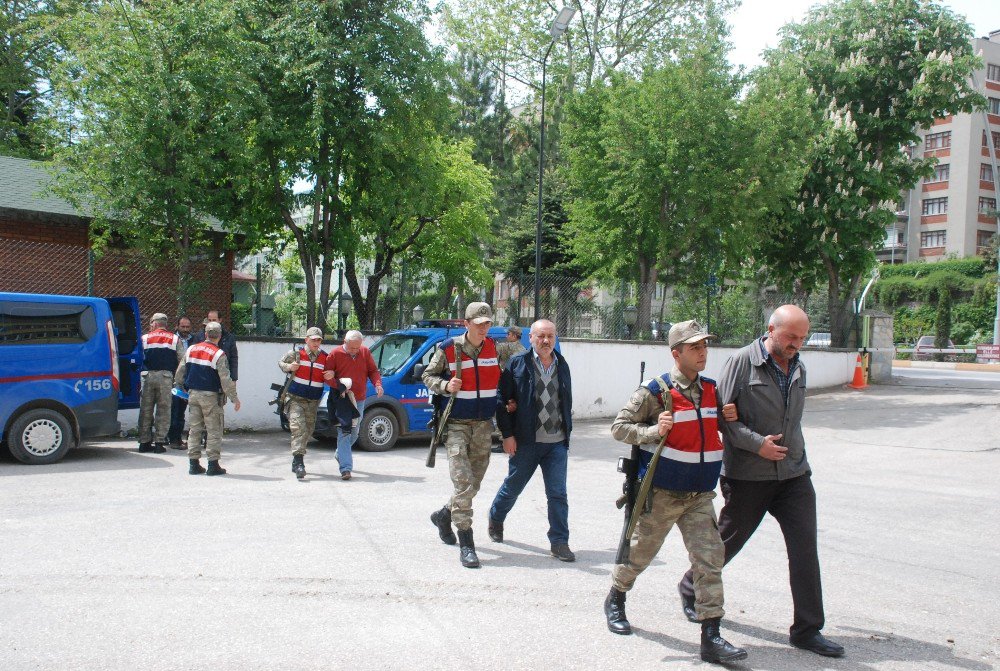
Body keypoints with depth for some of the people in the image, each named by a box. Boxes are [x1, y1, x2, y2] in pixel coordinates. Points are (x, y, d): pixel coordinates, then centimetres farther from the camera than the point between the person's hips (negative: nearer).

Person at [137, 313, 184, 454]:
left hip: (147, 376, 1)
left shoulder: (145, 338, 7)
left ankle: (144, 442, 11)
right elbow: (182, 361, 3)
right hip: (165, 377, -1)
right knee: (163, 410, 4)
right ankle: (159, 442, 1)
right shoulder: (174, 339, 7)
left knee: (145, 410, 8)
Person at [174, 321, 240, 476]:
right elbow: (225, 380, -15)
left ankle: (194, 464, 13)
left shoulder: (191, 350, 5)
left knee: (194, 429, 11)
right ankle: (213, 465, 1)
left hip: (193, 394, 5)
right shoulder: (219, 355, -13)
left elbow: (180, 372, 11)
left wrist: (181, 387, 28)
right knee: (214, 431, 1)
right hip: (211, 396, -5)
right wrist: (234, 398, -7)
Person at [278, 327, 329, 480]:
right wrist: (288, 367, -11)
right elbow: (280, 363, 12)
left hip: (313, 402, 4)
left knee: (308, 431, 10)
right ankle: (298, 462, -25)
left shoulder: (325, 358, 5)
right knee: (298, 428, -20)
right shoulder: (296, 354, -1)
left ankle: (296, 463, 26)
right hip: (295, 399, -4)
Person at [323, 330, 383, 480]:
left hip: (359, 400, 5)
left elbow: (373, 371, 11)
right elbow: (327, 375, -5)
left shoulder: (365, 352, 4)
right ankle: (346, 468, -14)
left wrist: (377, 384, -8)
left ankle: (340, 454, 41)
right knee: (344, 433, -11)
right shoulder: (335, 354, -6)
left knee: (354, 431, 17)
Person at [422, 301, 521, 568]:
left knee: (474, 482, 13)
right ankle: (466, 543, -10)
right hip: (456, 425, -4)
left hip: (484, 425, 4)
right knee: (463, 481, -14)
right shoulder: (448, 349, -6)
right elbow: (428, 375, 5)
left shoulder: (497, 348, 1)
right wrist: (445, 386, -16)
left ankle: (444, 515, 39)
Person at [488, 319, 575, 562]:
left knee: (558, 494, 0)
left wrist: (567, 431, 12)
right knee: (513, 487, 14)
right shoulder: (517, 363, -6)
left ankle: (559, 542, 8)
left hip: (557, 442, 3)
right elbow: (502, 400, -6)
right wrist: (507, 435, -9)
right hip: (526, 441, -3)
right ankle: (495, 519, 40)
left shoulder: (562, 365, 9)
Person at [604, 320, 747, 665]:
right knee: (641, 551, 13)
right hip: (661, 494, -4)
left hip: (700, 495, 4)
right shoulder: (655, 391, -13)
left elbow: (719, 425, 22)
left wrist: (730, 417, -1)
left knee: (710, 557, -4)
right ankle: (615, 599, 40)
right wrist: (653, 431, -25)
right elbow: (619, 427, -10)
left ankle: (711, 637, 1)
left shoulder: (711, 389, 5)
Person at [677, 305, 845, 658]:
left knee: (805, 549, -1)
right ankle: (691, 588, 36)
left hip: (794, 474, 5)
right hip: (748, 476, -5)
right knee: (728, 541, 11)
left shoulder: (798, 369, 10)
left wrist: (796, 455, 13)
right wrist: (757, 443, -18)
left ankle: (807, 630, 9)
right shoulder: (743, 361, -11)